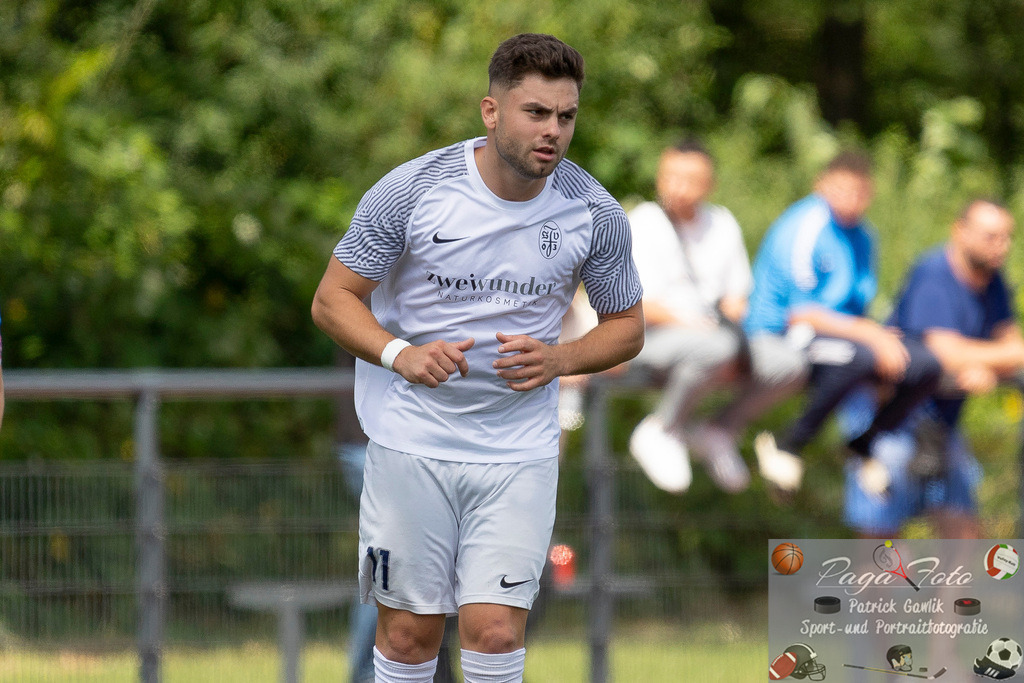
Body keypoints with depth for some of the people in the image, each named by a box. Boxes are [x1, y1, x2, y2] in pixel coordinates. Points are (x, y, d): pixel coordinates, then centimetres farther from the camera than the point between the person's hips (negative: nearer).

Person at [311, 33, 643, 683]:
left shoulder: (595, 214, -5)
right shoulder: (411, 189, -11)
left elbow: (626, 326, 9)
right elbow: (333, 299, -3)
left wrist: (559, 360, -12)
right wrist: (401, 354, -22)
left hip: (520, 452, 1)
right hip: (412, 441, -1)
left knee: (496, 629, -10)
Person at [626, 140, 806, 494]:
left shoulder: (722, 224, 13)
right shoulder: (643, 223, -5)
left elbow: (736, 297, 14)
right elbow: (638, 305, -13)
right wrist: (694, 325, -21)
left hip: (717, 330, 6)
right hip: (654, 341, -6)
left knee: (788, 364, -19)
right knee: (715, 350, -40)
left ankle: (718, 432, 5)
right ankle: (661, 431, -14)